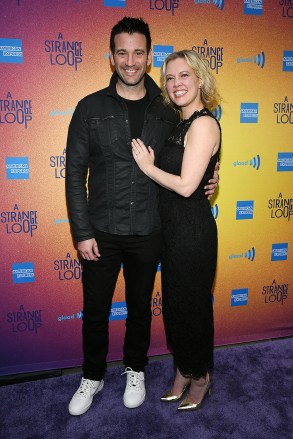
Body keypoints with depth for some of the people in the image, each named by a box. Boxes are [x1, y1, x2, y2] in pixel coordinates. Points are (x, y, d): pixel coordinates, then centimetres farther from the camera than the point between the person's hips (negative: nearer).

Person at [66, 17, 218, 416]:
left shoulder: (166, 112, 2)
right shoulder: (90, 108, -4)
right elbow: (75, 173, -5)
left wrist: (203, 183, -6)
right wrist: (82, 232, -10)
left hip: (147, 233, 2)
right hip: (102, 232, -1)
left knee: (140, 308, 18)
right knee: (95, 312, 13)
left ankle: (135, 371, 42)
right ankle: (93, 376, 38)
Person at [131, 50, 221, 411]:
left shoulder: (203, 124, -15)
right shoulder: (181, 124, 13)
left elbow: (186, 185, -21)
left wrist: (148, 166, -10)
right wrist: (151, 161, -5)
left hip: (192, 229, -9)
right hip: (173, 228, 9)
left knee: (192, 303, 8)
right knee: (174, 301, 18)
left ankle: (200, 377, 32)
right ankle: (183, 371, 39)